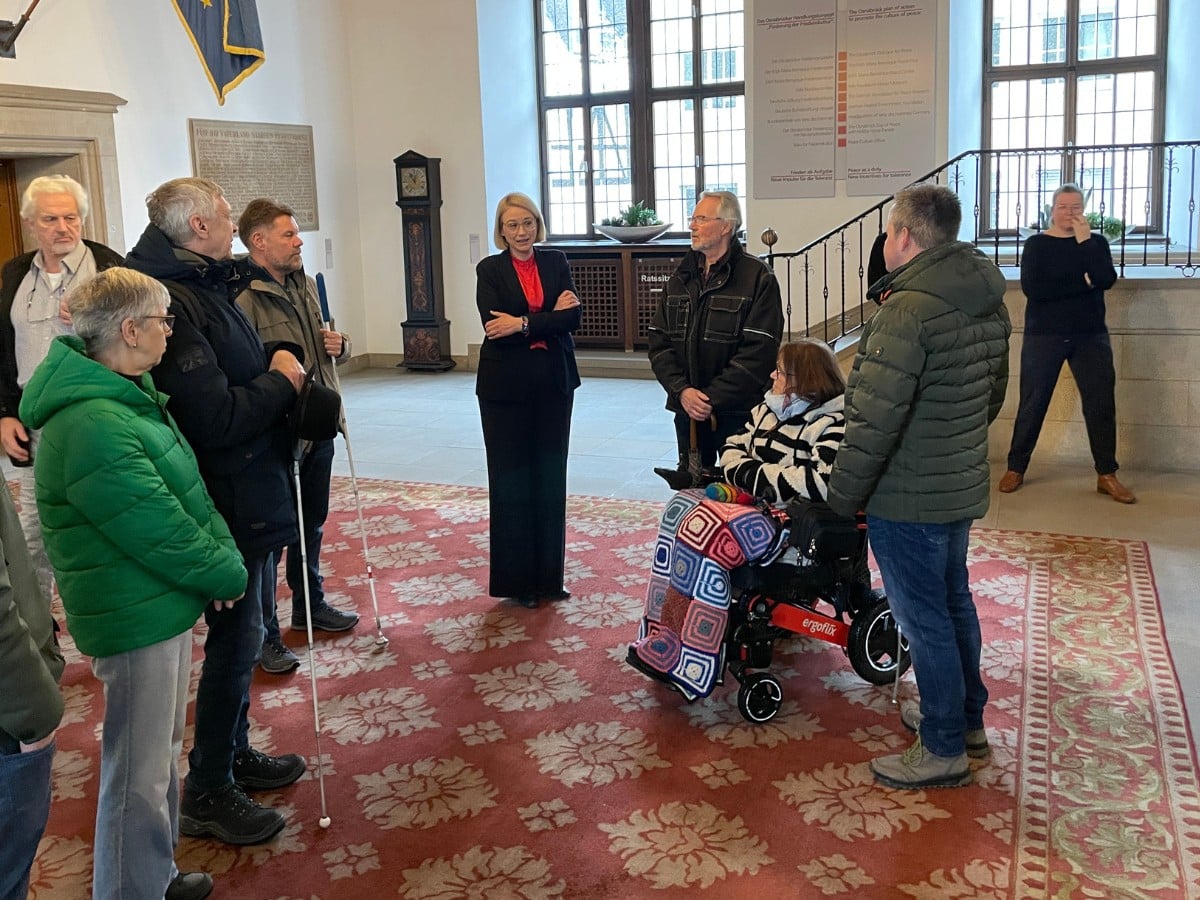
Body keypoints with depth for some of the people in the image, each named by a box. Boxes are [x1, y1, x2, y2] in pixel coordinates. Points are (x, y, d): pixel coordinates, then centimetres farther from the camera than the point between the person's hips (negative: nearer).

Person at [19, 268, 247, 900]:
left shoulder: (129, 392, 6)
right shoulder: (93, 427, -27)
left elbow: (188, 489, 8)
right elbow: (160, 531, -24)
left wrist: (223, 554, -4)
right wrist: (227, 573, -10)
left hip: (166, 601, 10)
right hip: (135, 616, -10)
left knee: (163, 749, 23)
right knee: (140, 771, 5)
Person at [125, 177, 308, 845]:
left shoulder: (207, 287, 10)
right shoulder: (174, 304, -23)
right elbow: (219, 420, -27)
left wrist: (278, 362, -1)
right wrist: (279, 379, -13)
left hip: (256, 494, 10)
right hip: (235, 503, -10)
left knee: (245, 634, 21)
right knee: (236, 642, 1)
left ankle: (236, 753, 38)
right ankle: (207, 795, 17)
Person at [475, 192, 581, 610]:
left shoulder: (556, 263, 7)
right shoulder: (490, 269, -1)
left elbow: (572, 317, -7)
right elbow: (495, 328, -14)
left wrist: (523, 324, -16)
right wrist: (550, 317, -12)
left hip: (554, 384, 3)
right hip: (506, 387, -3)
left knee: (550, 479, 8)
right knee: (511, 481, 4)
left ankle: (548, 575, 19)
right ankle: (516, 580, 14)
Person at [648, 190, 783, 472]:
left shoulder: (758, 278, -7)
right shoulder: (682, 277, 12)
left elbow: (759, 351, -15)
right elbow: (658, 341, 7)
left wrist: (712, 398, -16)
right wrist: (682, 390, -9)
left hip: (738, 413, -5)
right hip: (687, 410, 5)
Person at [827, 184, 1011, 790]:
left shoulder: (908, 310, -23)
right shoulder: (989, 302, 6)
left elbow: (876, 418, -25)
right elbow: (995, 392, 17)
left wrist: (843, 495, -15)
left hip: (908, 497, -9)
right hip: (962, 485, 9)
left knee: (923, 619, 2)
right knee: (954, 601, 22)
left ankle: (943, 750, 14)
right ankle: (967, 718, 37)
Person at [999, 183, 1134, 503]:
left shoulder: (1096, 242, 7)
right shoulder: (1036, 244, 1)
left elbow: (1106, 280, -11)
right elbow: (1032, 288, -15)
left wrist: (1084, 240, -12)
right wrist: (1082, 283, -14)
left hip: (1090, 336, 2)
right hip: (1043, 335, -2)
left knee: (1101, 404, 1)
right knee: (1032, 404, 2)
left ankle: (1106, 475, 10)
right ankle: (1015, 468, 13)